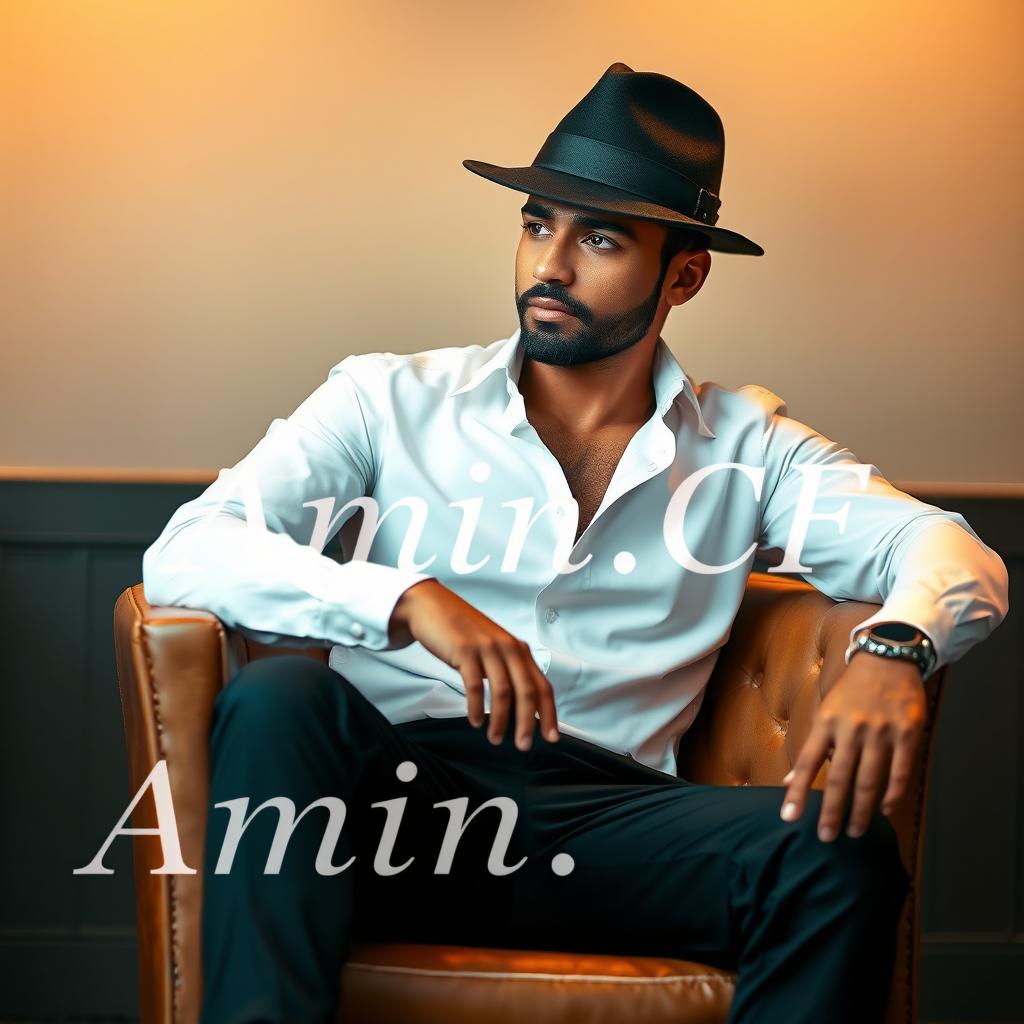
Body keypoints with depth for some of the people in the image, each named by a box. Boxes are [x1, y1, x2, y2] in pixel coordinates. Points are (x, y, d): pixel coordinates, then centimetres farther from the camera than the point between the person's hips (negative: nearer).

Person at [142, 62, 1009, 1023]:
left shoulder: (741, 445, 16)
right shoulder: (390, 401, 10)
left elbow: (954, 552, 3)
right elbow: (185, 554, -4)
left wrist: (893, 646, -23)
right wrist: (410, 601, -22)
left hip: (604, 823, 1)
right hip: (392, 796, -1)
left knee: (840, 846, -26)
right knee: (276, 695, -31)